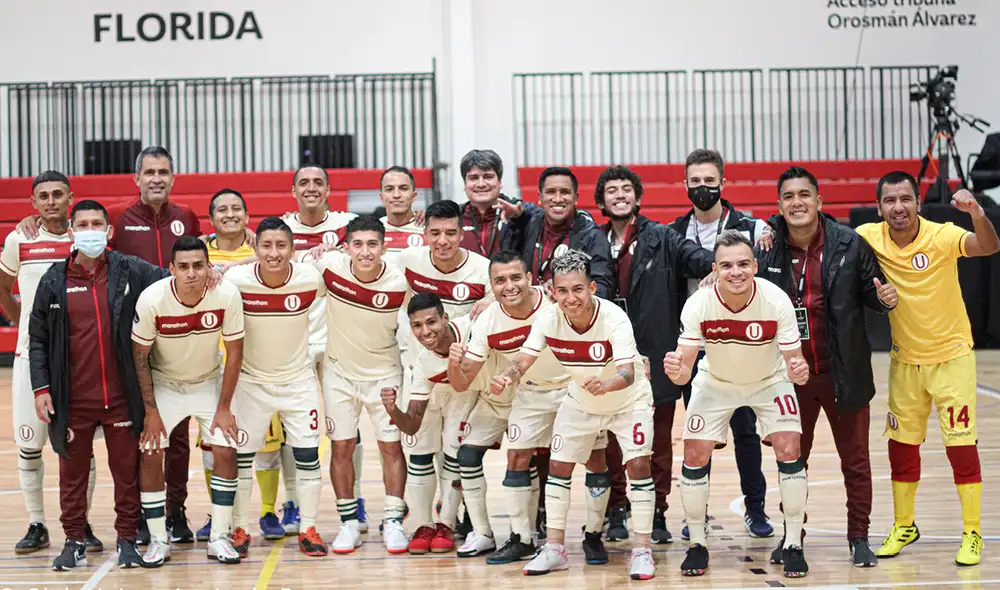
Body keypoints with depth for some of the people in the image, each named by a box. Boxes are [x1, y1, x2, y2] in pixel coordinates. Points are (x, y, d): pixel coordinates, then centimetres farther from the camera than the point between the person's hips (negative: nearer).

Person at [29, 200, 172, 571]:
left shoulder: (131, 272, 0)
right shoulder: (54, 281, 2)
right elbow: (38, 339, 5)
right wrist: (40, 387, -2)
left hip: (121, 396, 0)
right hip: (72, 400, 1)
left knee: (127, 470, 7)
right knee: (73, 472, 9)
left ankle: (127, 539, 20)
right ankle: (74, 542, 22)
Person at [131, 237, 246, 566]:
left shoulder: (227, 296, -25)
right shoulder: (152, 299, -26)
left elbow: (234, 353, -12)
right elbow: (139, 357, -13)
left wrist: (223, 408, -11)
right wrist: (151, 410, -14)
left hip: (209, 381, 1)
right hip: (162, 382, -1)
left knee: (226, 451, -9)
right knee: (150, 455, -8)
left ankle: (219, 538, 4)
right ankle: (158, 541, 5)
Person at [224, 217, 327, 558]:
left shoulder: (311, 279, -18)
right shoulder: (235, 281, -21)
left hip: (299, 379, 1)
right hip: (251, 380, 0)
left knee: (307, 453, 1)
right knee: (240, 454, 4)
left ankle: (308, 528, 14)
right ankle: (239, 529, 18)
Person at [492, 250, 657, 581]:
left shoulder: (614, 318, -33)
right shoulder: (548, 319, -22)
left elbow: (628, 373, -42)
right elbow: (524, 358, -22)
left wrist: (605, 384, -64)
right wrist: (505, 378, -44)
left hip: (629, 399, -4)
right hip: (581, 402, 4)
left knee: (638, 465, -16)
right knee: (558, 466, 2)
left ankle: (642, 550, -4)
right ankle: (555, 549, 14)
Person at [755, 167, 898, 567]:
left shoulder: (849, 244, -8)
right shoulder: (766, 248, -6)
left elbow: (869, 292, 2)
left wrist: (884, 298, -19)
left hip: (842, 372, -1)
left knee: (855, 459, 9)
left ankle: (859, 538, 23)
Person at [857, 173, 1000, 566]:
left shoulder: (942, 236, -20)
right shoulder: (870, 238, -10)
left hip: (951, 356, -4)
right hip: (904, 359, 4)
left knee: (961, 444, -3)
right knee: (901, 444, 10)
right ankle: (903, 526, 27)